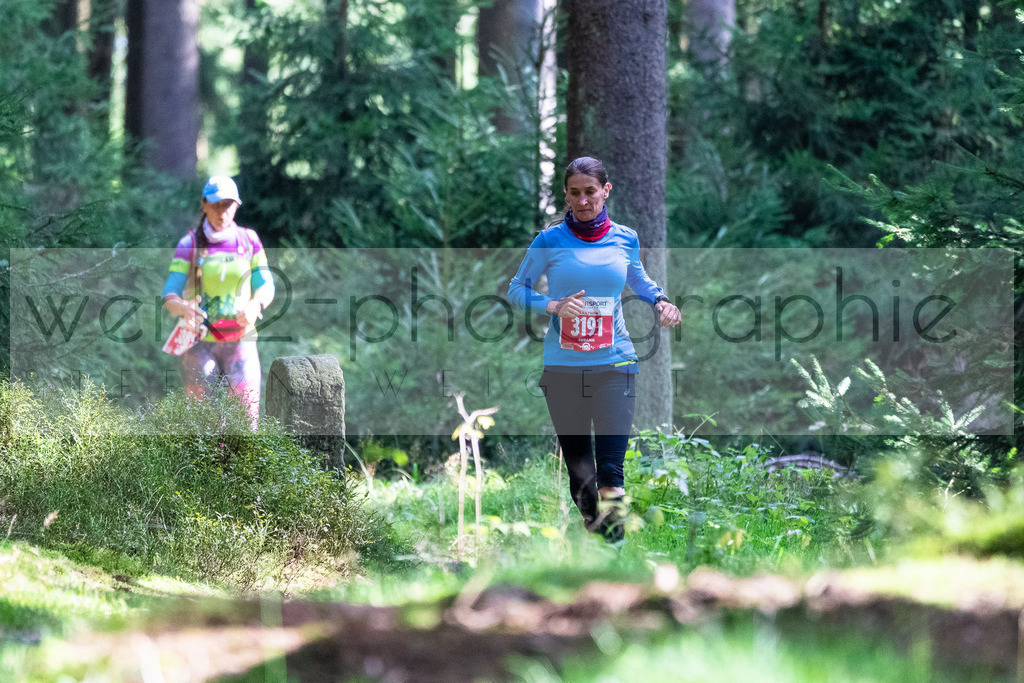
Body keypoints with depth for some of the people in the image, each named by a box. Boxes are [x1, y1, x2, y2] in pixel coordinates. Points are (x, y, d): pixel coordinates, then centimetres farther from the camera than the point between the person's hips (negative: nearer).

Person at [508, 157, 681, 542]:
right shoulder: (550, 242, -1)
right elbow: (516, 291, 5)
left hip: (615, 365, 0)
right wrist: (554, 306, -14)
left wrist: (659, 301, 5)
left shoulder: (625, 240, 5)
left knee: (610, 469, -12)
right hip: (563, 366, 0)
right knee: (578, 467, 3)